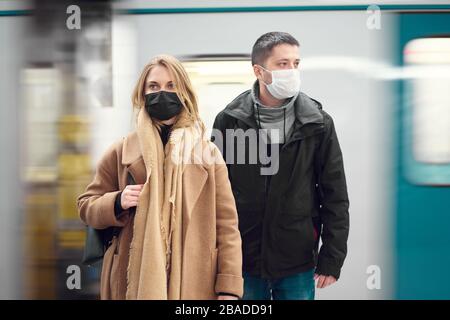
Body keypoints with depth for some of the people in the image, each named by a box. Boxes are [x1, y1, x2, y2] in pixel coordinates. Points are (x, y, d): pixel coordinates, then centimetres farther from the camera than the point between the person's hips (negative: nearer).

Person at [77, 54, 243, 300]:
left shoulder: (207, 152, 5)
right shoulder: (121, 152, 6)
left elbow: (226, 224, 2)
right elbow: (87, 206, 13)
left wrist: (228, 288, -6)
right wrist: (117, 203, -9)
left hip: (195, 282, 0)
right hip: (134, 280, 1)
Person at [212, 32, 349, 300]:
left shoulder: (318, 123, -1)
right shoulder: (229, 121, -2)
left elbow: (335, 195, 2)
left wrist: (332, 258, -2)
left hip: (298, 262, 0)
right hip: (242, 260, 0)